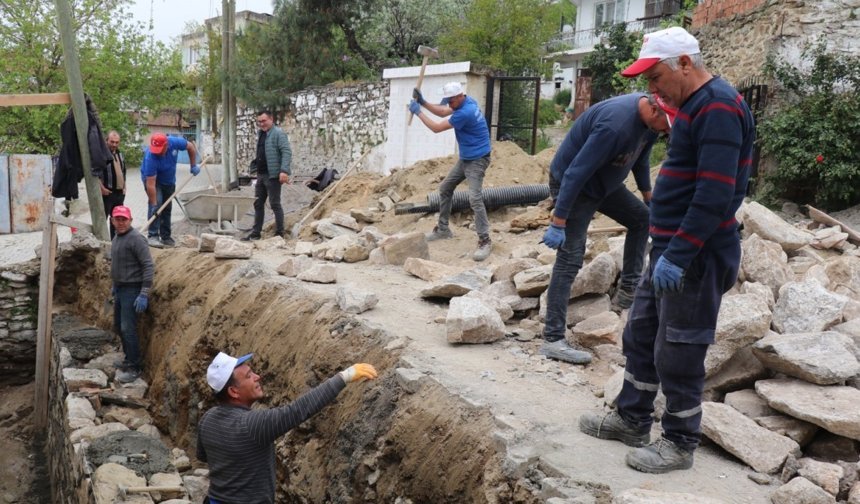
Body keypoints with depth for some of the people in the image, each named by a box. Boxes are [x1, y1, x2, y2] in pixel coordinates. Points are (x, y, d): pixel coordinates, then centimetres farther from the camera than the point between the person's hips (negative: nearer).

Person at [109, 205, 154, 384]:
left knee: (128, 328, -10)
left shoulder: (136, 239, -17)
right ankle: (129, 359, 30)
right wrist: (115, 285, 25)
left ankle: (134, 367, -1)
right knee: (118, 326, 16)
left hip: (132, 289, -9)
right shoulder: (116, 238, 11)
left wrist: (144, 294, -23)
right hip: (120, 288, 9)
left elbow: (148, 266, -20)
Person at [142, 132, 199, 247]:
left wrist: (193, 166, -10)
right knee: (157, 203, -23)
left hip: (169, 180, 5)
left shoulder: (174, 142, -29)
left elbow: (191, 147, -7)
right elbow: (151, 184, -38)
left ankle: (166, 237, 18)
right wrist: (154, 204, -39)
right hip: (151, 178, -5)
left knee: (167, 207, 9)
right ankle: (153, 236, -21)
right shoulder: (150, 157, -39)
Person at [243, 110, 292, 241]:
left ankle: (279, 234, 6)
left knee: (275, 204, -3)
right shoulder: (261, 134, 18)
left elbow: (287, 152, -18)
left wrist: (284, 171, -27)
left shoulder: (278, 133, -10)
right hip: (260, 175, 9)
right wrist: (256, 170, 18)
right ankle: (256, 233, 19)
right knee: (258, 204, 12)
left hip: (273, 175, -9)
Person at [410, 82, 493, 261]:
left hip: (477, 160, -10)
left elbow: (436, 128, -19)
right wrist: (423, 102, 3)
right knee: (445, 189, 15)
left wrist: (418, 112, -9)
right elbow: (442, 112, 16)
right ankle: (443, 229, 26)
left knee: (475, 199, -21)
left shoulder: (464, 113, -27)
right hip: (465, 158, 10)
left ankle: (485, 241, -18)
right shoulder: (466, 102, 2)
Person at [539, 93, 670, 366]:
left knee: (642, 218, 16)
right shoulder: (616, 124, -34)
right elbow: (576, 173, -32)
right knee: (570, 258, -13)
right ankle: (553, 340, -12)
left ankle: (627, 291, 20)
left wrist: (649, 196, 19)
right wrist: (558, 223, -29)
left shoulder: (648, 118, -6)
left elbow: (640, 159, 14)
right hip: (572, 185, -9)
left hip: (604, 181, 10)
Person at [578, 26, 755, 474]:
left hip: (695, 256, -10)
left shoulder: (717, 107, -17)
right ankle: (632, 420, 31)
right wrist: (666, 250, 18)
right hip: (671, 250, 10)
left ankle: (680, 444, 17)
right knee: (640, 336, 17)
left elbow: (716, 195, -25)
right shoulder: (693, 105, 15)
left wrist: (678, 255, -24)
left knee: (677, 352, 1)